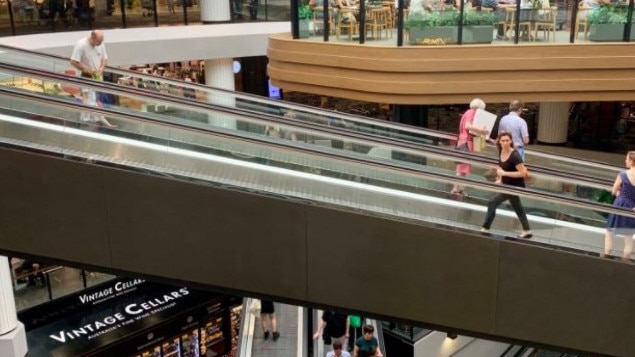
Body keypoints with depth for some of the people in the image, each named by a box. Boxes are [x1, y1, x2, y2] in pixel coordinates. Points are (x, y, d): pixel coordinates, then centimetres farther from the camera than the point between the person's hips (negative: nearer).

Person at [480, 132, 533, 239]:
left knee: (492, 202, -8)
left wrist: (504, 173, -27)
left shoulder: (515, 156, -25)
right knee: (517, 207, 21)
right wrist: (500, 179, 2)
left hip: (515, 186, -9)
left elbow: (523, 173, -27)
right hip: (508, 185, 9)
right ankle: (527, 231, 37)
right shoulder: (501, 152, -1)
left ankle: (485, 229, 4)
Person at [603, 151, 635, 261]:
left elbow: (614, 191, -4)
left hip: (620, 205, -3)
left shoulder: (623, 174, -13)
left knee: (610, 231, 14)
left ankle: (606, 256, 15)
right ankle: (625, 259, 16)